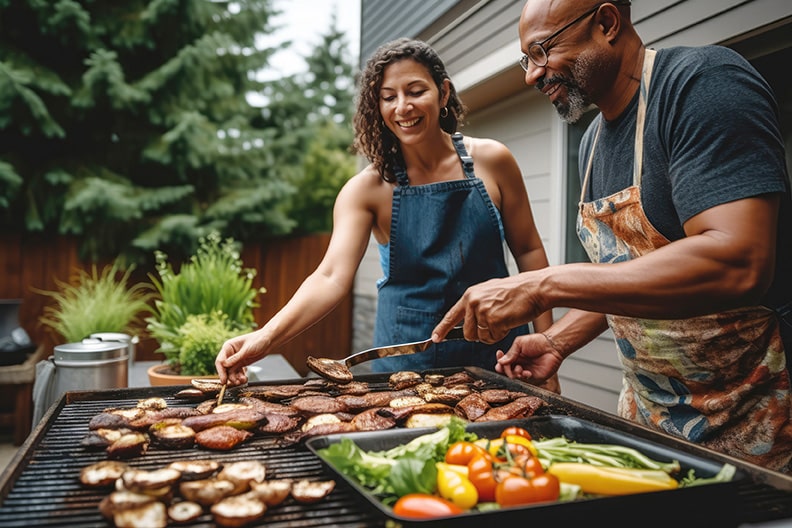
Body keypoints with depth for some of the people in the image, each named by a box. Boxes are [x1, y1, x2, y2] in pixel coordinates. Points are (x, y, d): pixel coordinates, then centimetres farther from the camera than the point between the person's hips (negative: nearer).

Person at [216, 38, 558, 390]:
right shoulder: (367, 188, -9)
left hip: (495, 351, 2)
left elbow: (529, 251, 2)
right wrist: (267, 336, -36)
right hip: (406, 359, -1)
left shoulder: (490, 161, -5)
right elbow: (332, 277, -20)